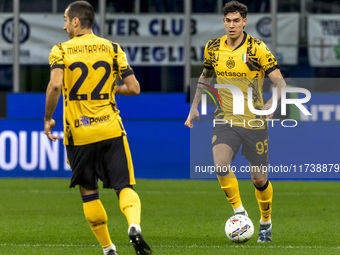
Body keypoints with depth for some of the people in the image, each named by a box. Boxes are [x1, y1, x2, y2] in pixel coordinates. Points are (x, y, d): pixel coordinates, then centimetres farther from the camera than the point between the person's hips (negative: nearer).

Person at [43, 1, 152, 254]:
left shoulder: (61, 51, -1)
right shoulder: (112, 48, 5)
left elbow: (55, 85, -19)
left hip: (78, 134, -1)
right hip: (111, 129, 1)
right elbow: (134, 88, 0)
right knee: (125, 187, 0)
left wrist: (48, 119, -7)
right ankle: (134, 225, -30)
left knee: (88, 191, 14)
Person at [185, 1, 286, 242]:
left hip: (254, 122, -2)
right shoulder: (213, 48, 3)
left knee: (259, 178, 4)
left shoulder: (257, 48, -9)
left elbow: (280, 83, -12)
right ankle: (239, 212, -5)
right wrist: (194, 107, 14)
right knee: (220, 165, -23)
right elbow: (205, 77, 22)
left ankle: (266, 223, 29)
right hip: (225, 120, 2)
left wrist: (271, 104, -30)